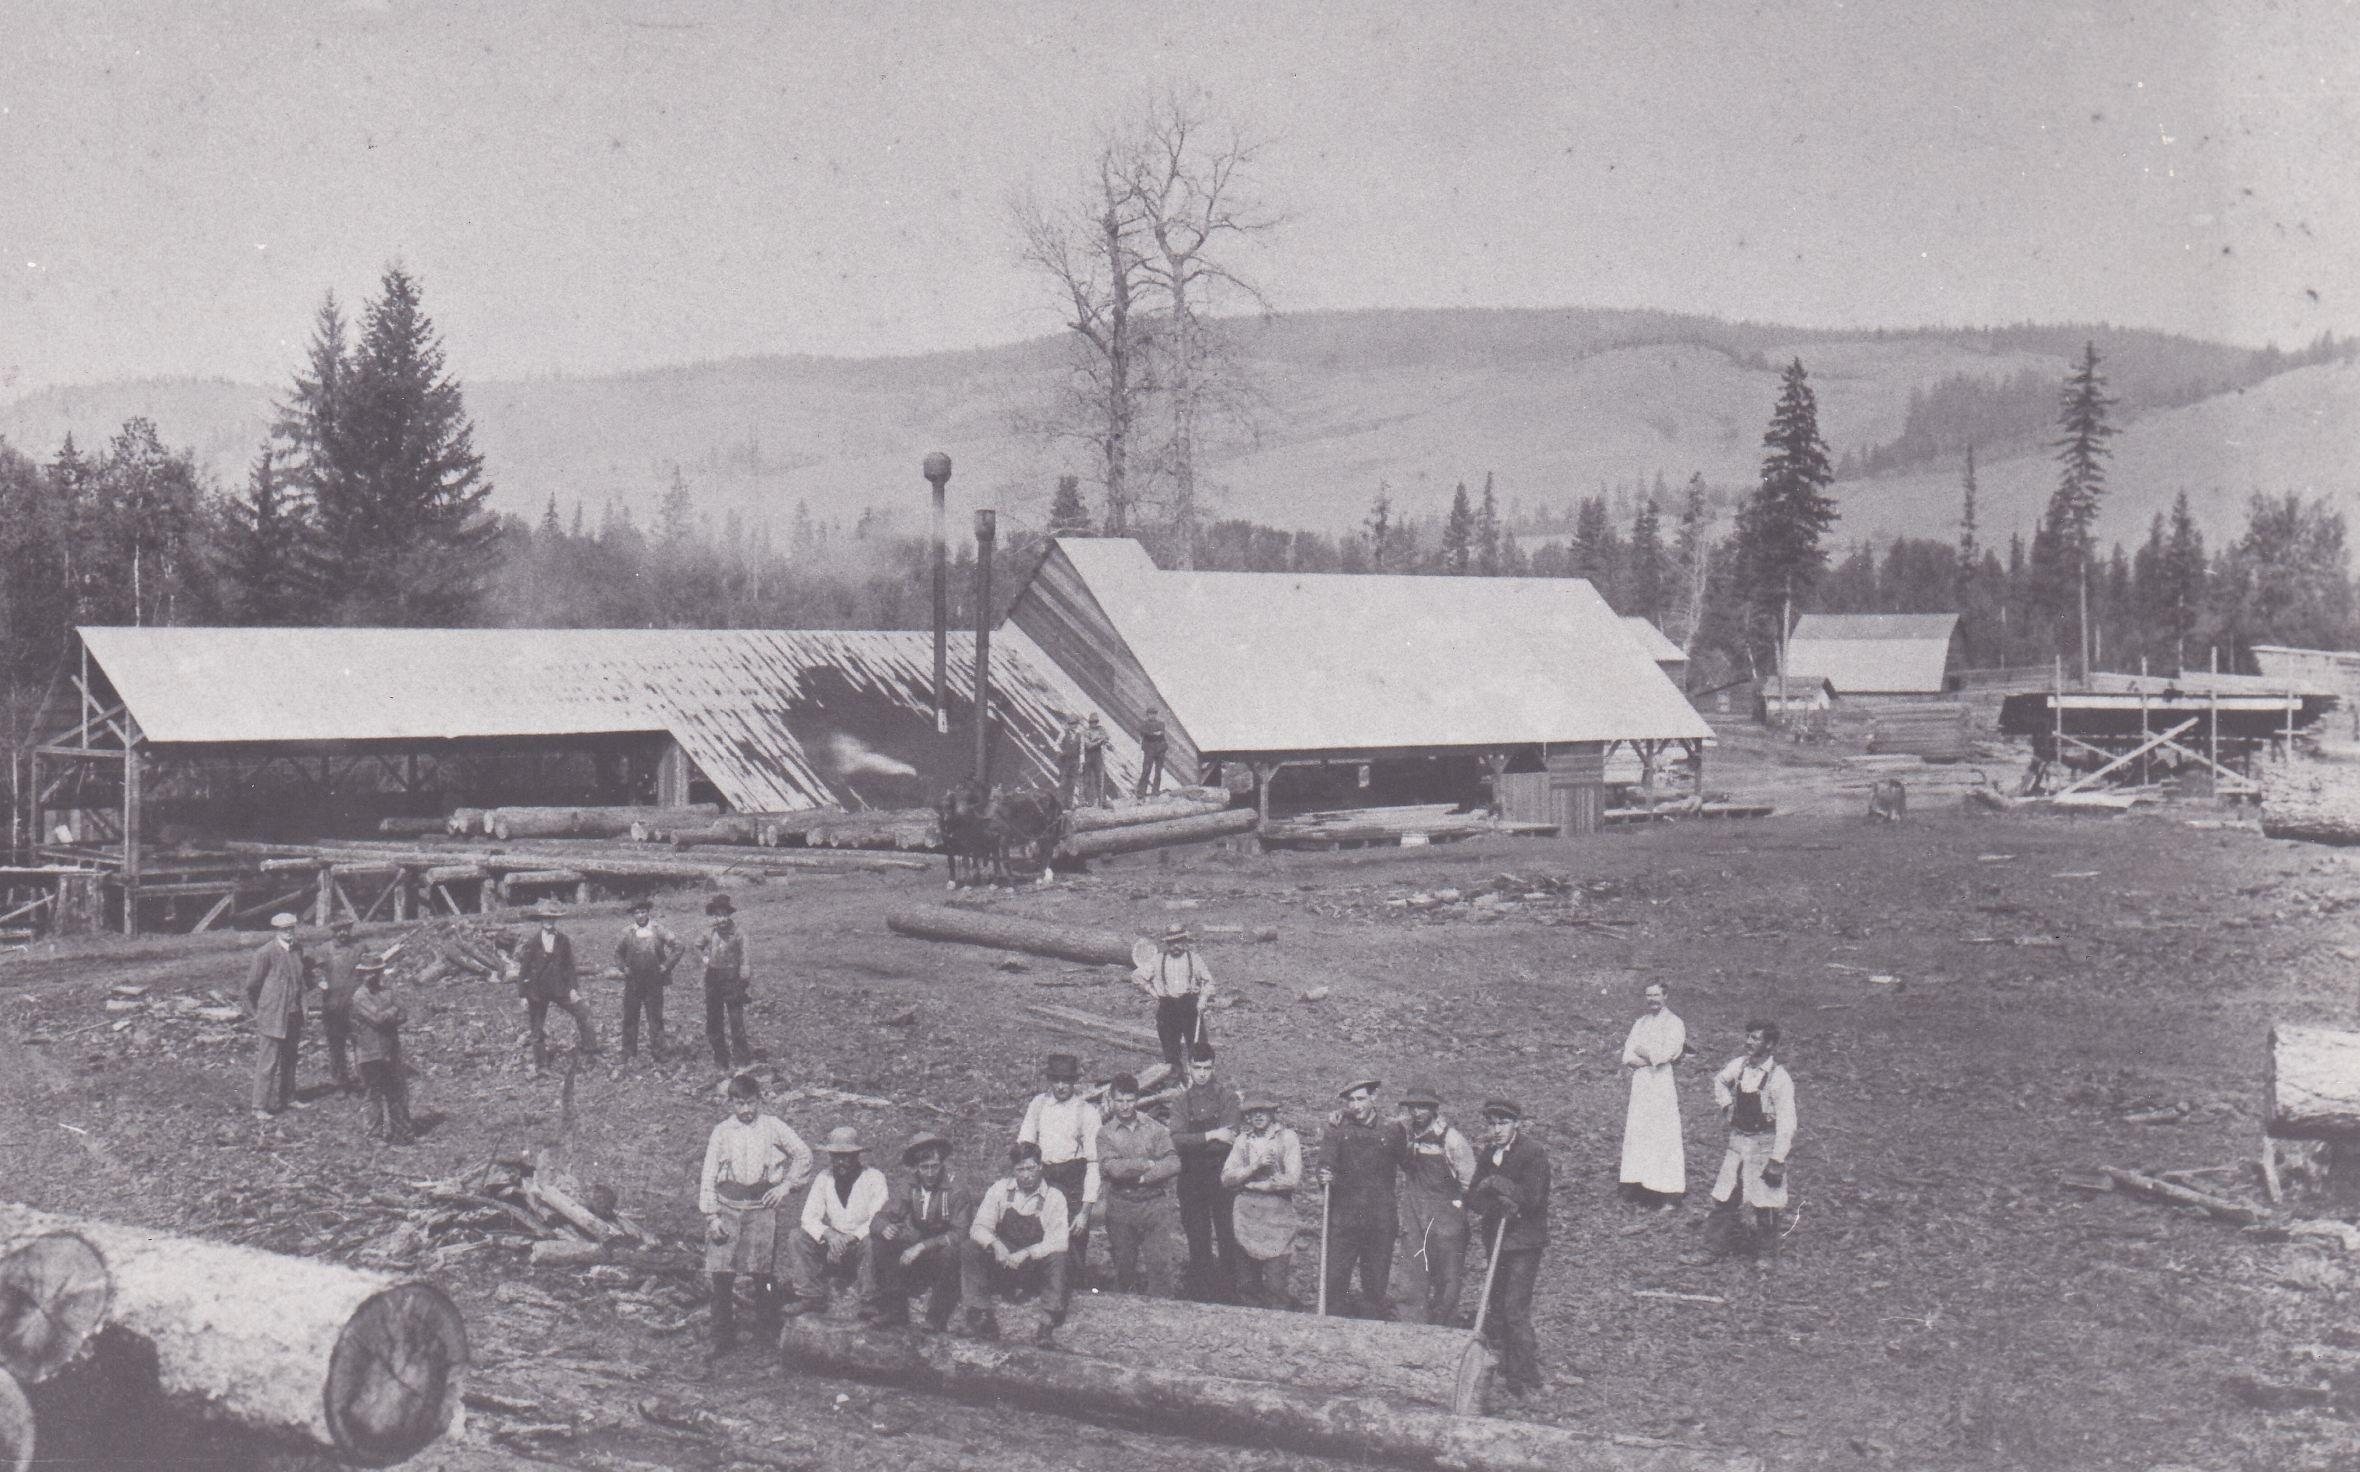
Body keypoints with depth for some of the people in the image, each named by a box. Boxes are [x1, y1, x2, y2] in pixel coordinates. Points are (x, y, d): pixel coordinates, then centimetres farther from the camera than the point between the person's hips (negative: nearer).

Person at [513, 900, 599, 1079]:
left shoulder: (563, 941, 3)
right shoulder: (532, 944, -1)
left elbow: (569, 966, 8)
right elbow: (523, 970, 1)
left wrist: (573, 988, 0)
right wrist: (523, 995, -2)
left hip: (559, 989, 1)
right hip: (537, 991, -1)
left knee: (582, 1015, -9)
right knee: (538, 1029, 5)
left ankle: (589, 1051, 2)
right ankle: (540, 1066, 15)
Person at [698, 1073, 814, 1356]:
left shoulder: (773, 1126, 5)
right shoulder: (722, 1132, 6)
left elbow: (803, 1154, 14)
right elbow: (708, 1176, 5)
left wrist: (787, 1185, 4)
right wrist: (712, 1216, -3)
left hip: (761, 1205, -1)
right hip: (727, 1206, 1)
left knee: (764, 1274, -1)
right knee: (722, 1274, -2)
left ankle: (767, 1337, 12)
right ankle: (723, 1338, 6)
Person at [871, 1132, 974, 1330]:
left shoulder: (957, 1193, -14)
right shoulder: (910, 1189, 0)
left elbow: (959, 1234, -23)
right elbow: (884, 1215, 2)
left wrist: (922, 1247, -33)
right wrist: (884, 1226, -25)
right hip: (916, 1254, 5)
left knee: (950, 1252, -38)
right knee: (878, 1239, -14)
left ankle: (937, 1317, -19)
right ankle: (894, 1308, -12)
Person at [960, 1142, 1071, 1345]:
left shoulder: (1054, 1197, -8)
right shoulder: (1000, 1189, 0)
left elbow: (1058, 1242, -17)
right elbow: (979, 1227, -4)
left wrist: (1026, 1254, -32)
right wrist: (995, 1244, -27)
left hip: (1037, 1265, -3)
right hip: (1002, 1265, 3)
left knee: (1058, 1258, -33)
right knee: (968, 1249, -21)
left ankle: (1050, 1322, -24)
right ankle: (981, 1318, -18)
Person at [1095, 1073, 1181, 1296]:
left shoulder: (1155, 1128, 6)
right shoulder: (1105, 1133, 4)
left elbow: (1173, 1163, -5)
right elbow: (1112, 1168, -12)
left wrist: (1141, 1176, -12)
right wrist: (1148, 1164, -9)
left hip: (1154, 1202, 0)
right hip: (1121, 1205, 0)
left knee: (1159, 1264, -5)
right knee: (1124, 1265, 5)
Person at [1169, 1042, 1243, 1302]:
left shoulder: (1226, 1097, 1)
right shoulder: (1181, 1102, 8)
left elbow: (1229, 1139, -11)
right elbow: (1178, 1140, -7)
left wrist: (1195, 1143, -10)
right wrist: (1212, 1136, -18)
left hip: (1221, 1176, -2)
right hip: (1192, 1178, 2)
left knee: (1227, 1237, -4)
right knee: (1198, 1241, 6)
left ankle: (1229, 1297, 1)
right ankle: (1200, 1298, 12)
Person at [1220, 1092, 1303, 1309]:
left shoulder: (1287, 1137, 2)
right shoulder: (1243, 1140, 13)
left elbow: (1293, 1179, -9)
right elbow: (1227, 1178, 4)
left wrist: (1249, 1183, -5)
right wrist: (1254, 1167, -11)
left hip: (1277, 1213, -4)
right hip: (1246, 1213, 4)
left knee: (1275, 1286, -8)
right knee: (1246, 1285, 5)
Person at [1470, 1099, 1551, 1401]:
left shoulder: (1533, 1152, -10)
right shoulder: (1487, 1155, 9)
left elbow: (1533, 1198, -20)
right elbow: (1478, 1202, 3)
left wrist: (1497, 1184, -18)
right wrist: (1499, 1203, -17)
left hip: (1523, 1242, -6)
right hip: (1497, 1240, 7)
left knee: (1514, 1311, -9)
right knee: (1497, 1310, 8)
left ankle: (1526, 1380, 0)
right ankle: (1507, 1371, 20)